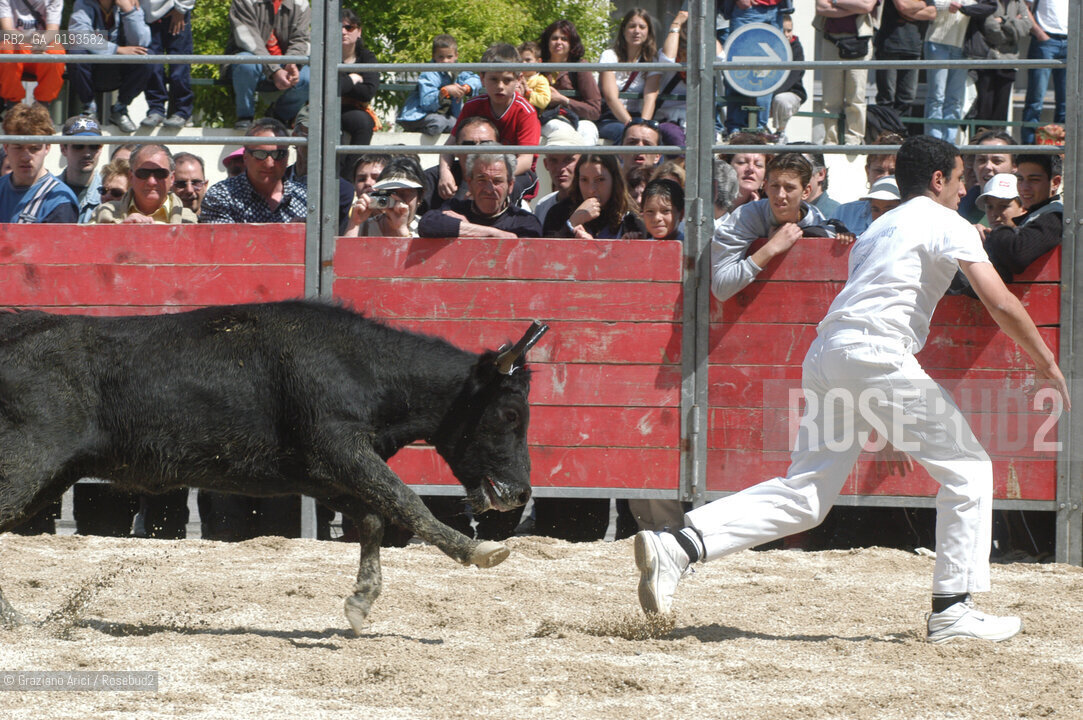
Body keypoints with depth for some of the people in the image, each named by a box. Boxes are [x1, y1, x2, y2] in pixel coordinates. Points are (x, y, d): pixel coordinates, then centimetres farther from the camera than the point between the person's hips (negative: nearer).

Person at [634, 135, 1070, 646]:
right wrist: (1047, 365, 6)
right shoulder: (946, 225, 6)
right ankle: (952, 610, 1)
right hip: (877, 353, -8)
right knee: (967, 468, 4)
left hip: (825, 355, 8)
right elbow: (1001, 305, -4)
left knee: (803, 497, 4)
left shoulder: (879, 230, 30)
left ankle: (678, 546, -11)